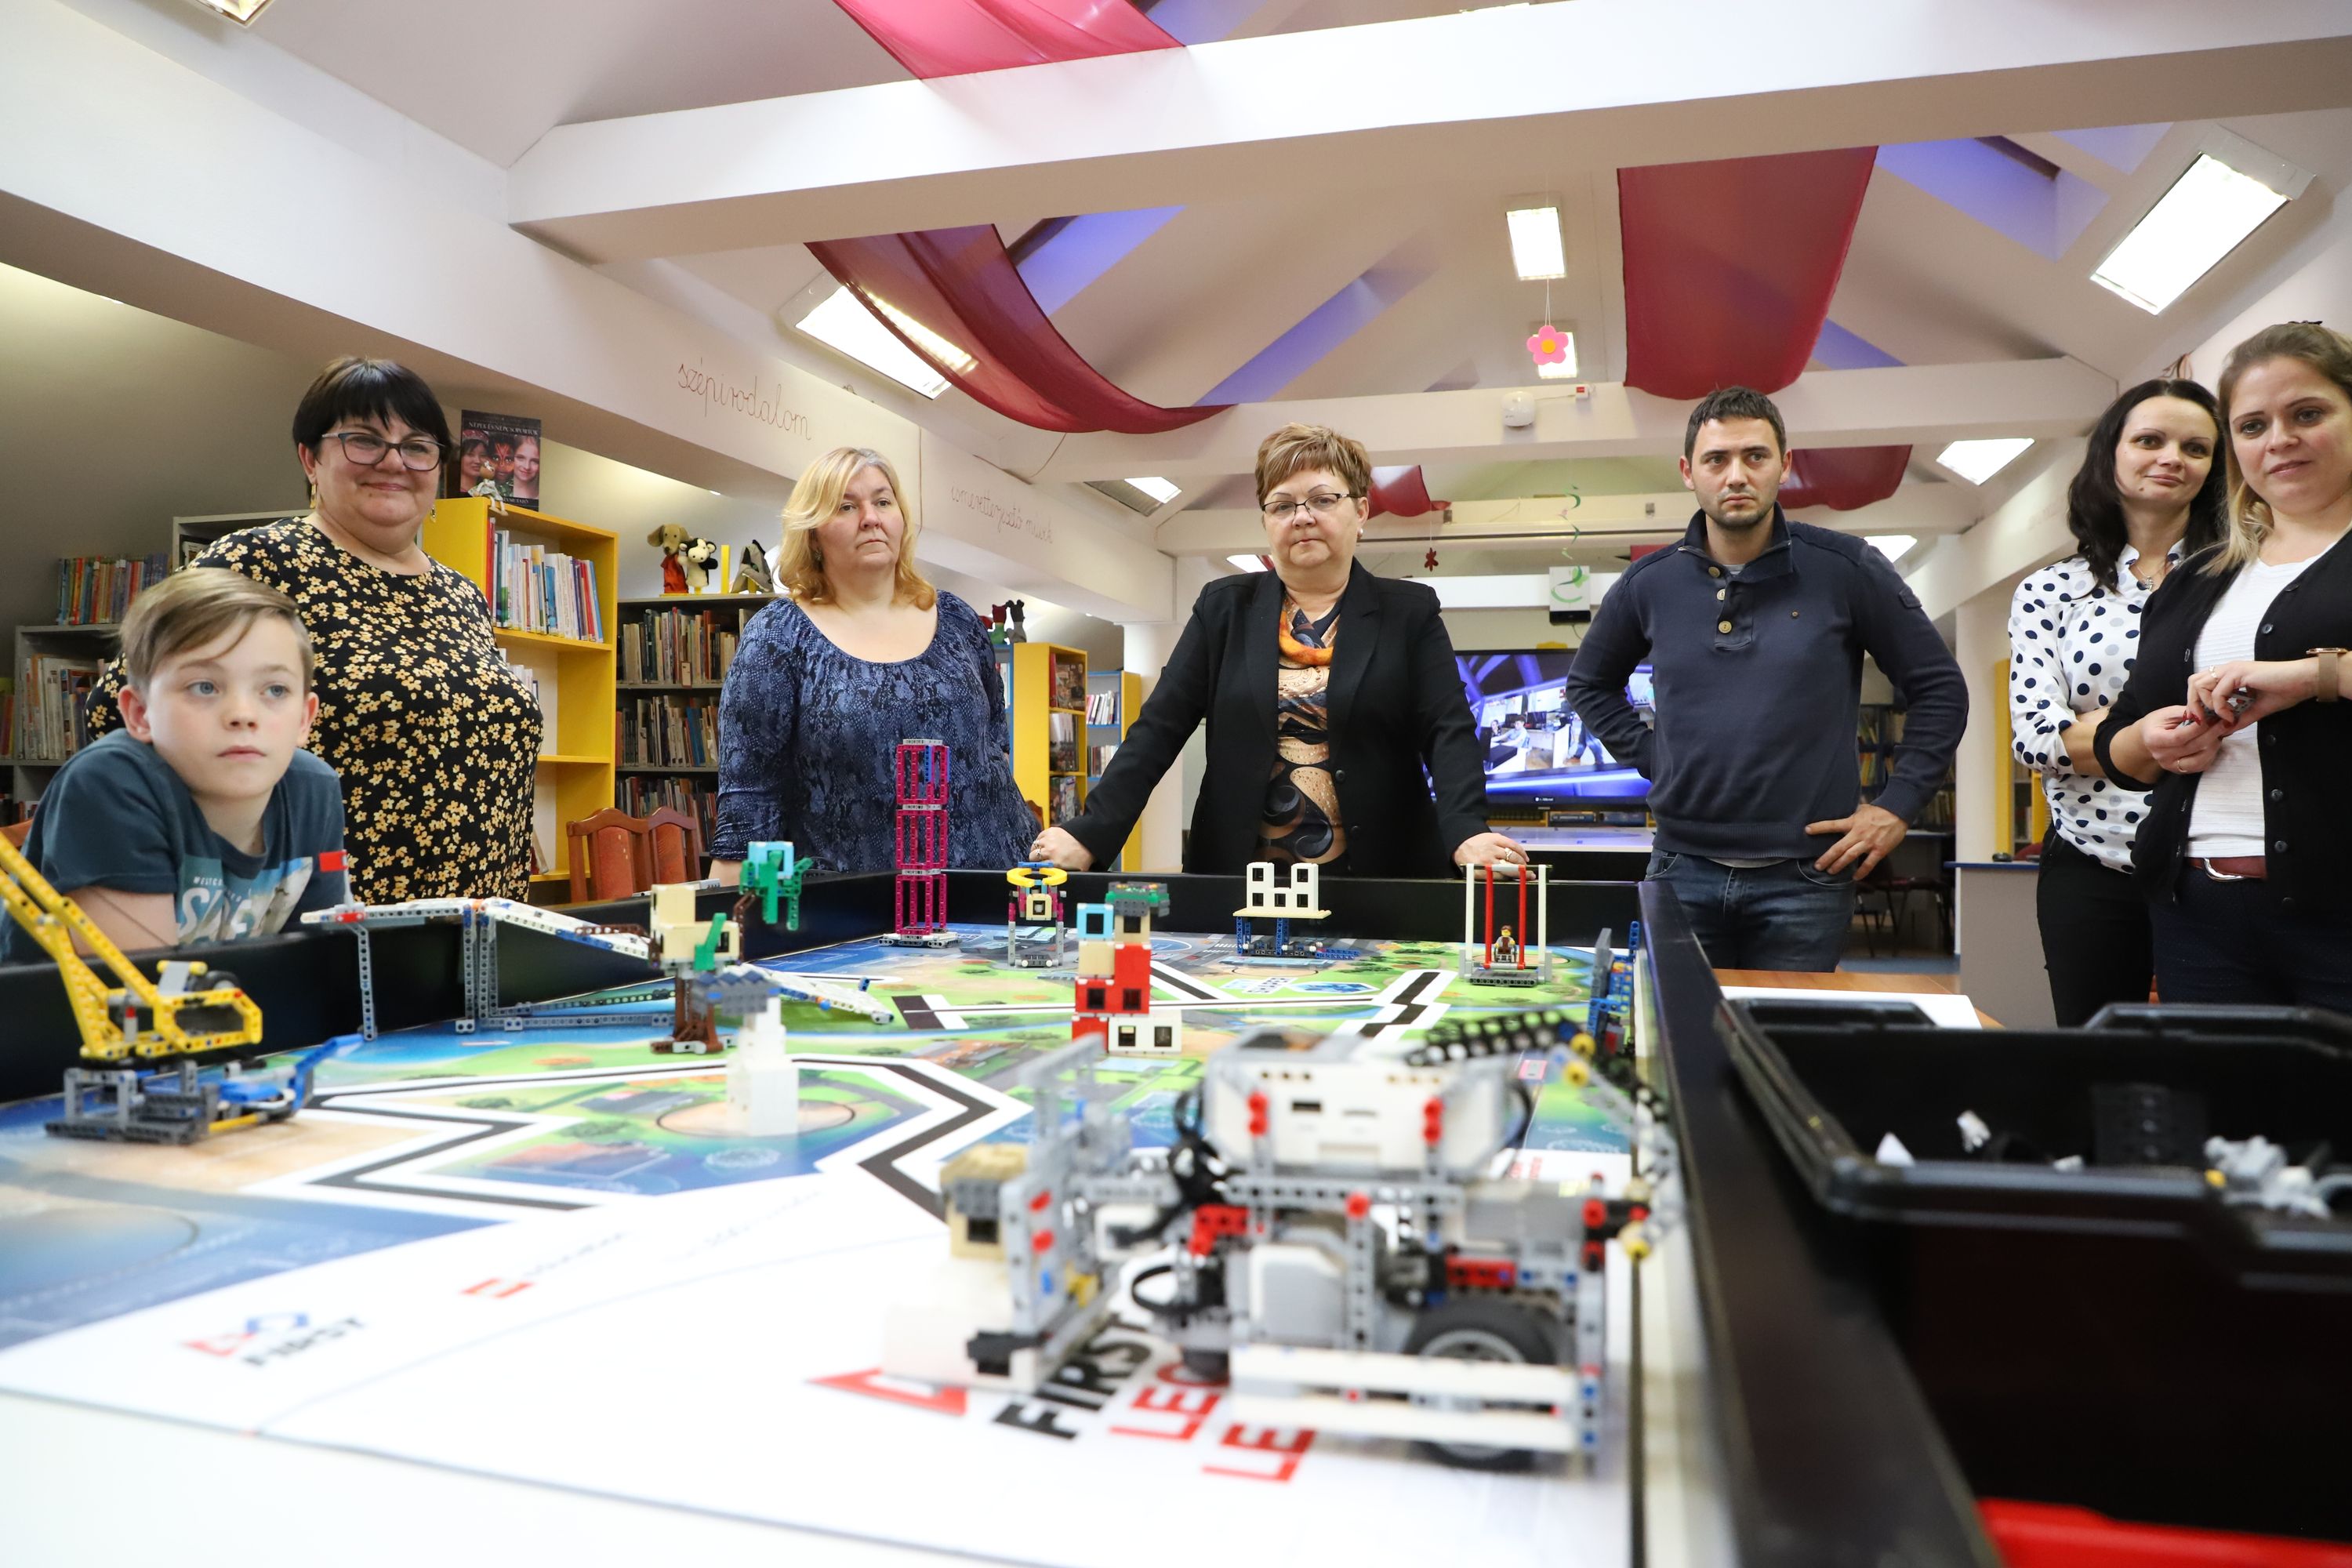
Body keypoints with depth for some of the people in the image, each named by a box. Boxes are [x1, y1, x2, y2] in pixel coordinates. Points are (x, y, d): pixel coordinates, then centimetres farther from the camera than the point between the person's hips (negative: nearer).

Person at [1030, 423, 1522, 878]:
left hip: (1380, 880, -1)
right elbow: (1158, 728, 2)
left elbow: (1449, 731, -5)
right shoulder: (1223, 608, 7)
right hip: (1237, 881, 1)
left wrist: (1466, 834, -25)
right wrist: (1090, 835, -11)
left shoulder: (1410, 613, 4)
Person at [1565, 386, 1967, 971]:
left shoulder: (1846, 570, -3)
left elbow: (1939, 688, 4)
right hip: (1683, 872, 2)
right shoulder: (1650, 583, 3)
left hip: (1804, 878, -2)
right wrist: (1652, 758, 7)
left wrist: (1898, 804, -1)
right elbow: (1589, 685, 18)